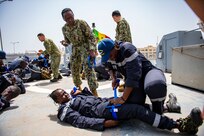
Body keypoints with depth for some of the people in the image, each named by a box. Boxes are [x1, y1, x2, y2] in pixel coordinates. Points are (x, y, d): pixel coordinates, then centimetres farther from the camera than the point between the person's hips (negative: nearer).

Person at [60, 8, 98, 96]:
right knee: (74, 69, 9)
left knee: (88, 68, -20)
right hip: (75, 50, 6)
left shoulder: (81, 23, -14)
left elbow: (91, 37, -14)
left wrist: (92, 49, -25)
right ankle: (78, 87, 34)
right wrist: (65, 42, -10)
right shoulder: (64, 28, 2)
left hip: (86, 47, -6)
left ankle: (94, 92, -14)